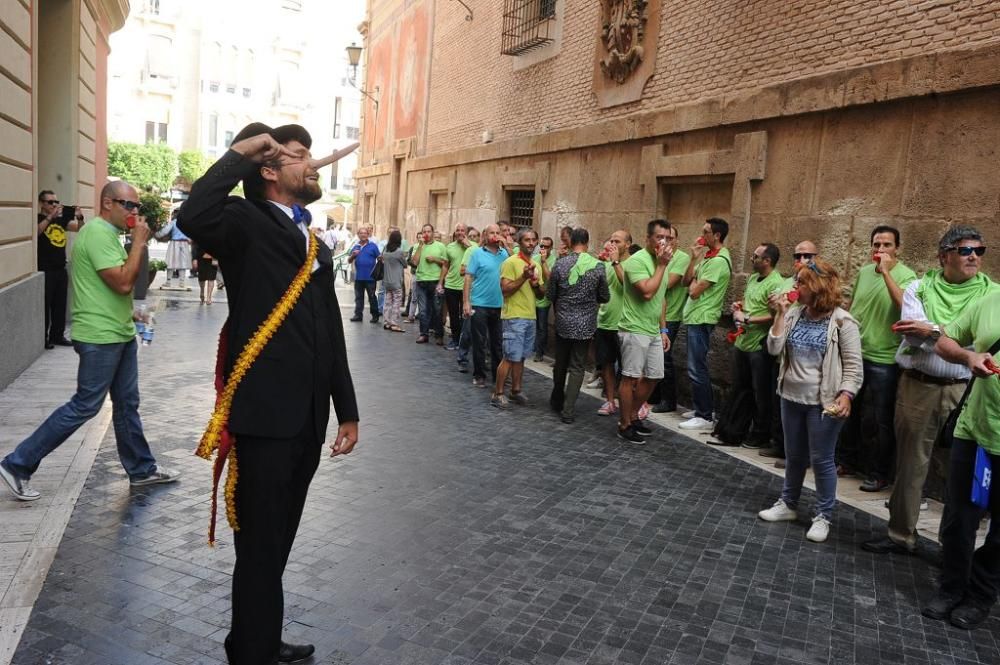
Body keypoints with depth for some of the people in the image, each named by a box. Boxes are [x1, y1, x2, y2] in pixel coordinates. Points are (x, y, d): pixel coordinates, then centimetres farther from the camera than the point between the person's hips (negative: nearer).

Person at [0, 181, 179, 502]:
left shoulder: (107, 233, 15)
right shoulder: (98, 233, -17)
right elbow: (123, 283, -23)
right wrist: (138, 242, -17)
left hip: (120, 333, 10)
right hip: (101, 337, -10)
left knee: (127, 404, 14)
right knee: (84, 407, -4)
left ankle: (141, 470, 23)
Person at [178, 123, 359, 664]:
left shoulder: (317, 246, 16)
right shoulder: (247, 223, -6)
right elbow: (194, 218, -30)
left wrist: (347, 411, 18)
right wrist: (241, 152, -17)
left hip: (307, 420, 8)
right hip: (265, 416, -8)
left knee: (277, 542, 22)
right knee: (261, 548, 3)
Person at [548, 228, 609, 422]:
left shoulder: (560, 264, -6)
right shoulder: (598, 266, -7)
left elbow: (550, 294, 1)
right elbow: (605, 297, 1)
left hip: (563, 322, 1)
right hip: (586, 325, -1)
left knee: (561, 364, 18)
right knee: (577, 367, 5)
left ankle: (557, 401, 35)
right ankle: (568, 410, 2)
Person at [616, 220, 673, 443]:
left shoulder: (659, 261, 13)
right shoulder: (637, 260, -15)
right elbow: (647, 292, -26)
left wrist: (663, 329, 18)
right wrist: (662, 265, -18)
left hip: (653, 331, 9)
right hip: (635, 330, -9)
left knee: (653, 377, 13)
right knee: (630, 378, -1)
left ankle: (633, 416, 28)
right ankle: (624, 426, 10)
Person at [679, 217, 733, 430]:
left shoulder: (719, 261, -18)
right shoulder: (708, 256, 13)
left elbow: (694, 291, -20)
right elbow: (686, 281, 8)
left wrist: (693, 281, 0)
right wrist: (694, 259, -2)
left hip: (701, 320, -10)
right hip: (695, 318, 10)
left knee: (697, 369, -6)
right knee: (698, 367, 16)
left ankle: (705, 417, 1)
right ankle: (704, 408, 27)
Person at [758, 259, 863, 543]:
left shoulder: (841, 321, -12)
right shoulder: (794, 314, 1)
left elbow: (853, 366, -10)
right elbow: (774, 349, -4)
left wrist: (845, 396, -22)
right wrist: (781, 314, -9)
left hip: (822, 402, -5)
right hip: (792, 397, 5)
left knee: (821, 460, 4)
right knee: (794, 456, 18)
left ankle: (823, 516, 18)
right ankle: (788, 504, 33)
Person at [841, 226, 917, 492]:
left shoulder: (906, 275, -11)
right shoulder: (864, 272, 7)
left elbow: (904, 305, -30)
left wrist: (886, 271, -28)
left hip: (883, 359, -6)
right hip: (854, 353, 6)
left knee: (876, 420, 1)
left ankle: (878, 474, 15)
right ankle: (848, 459, 34)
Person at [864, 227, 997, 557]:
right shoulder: (919, 288, 4)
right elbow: (914, 334, -11)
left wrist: (933, 329, -17)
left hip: (964, 390, 0)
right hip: (917, 386, 0)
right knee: (910, 463, 8)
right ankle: (901, 534, 21)